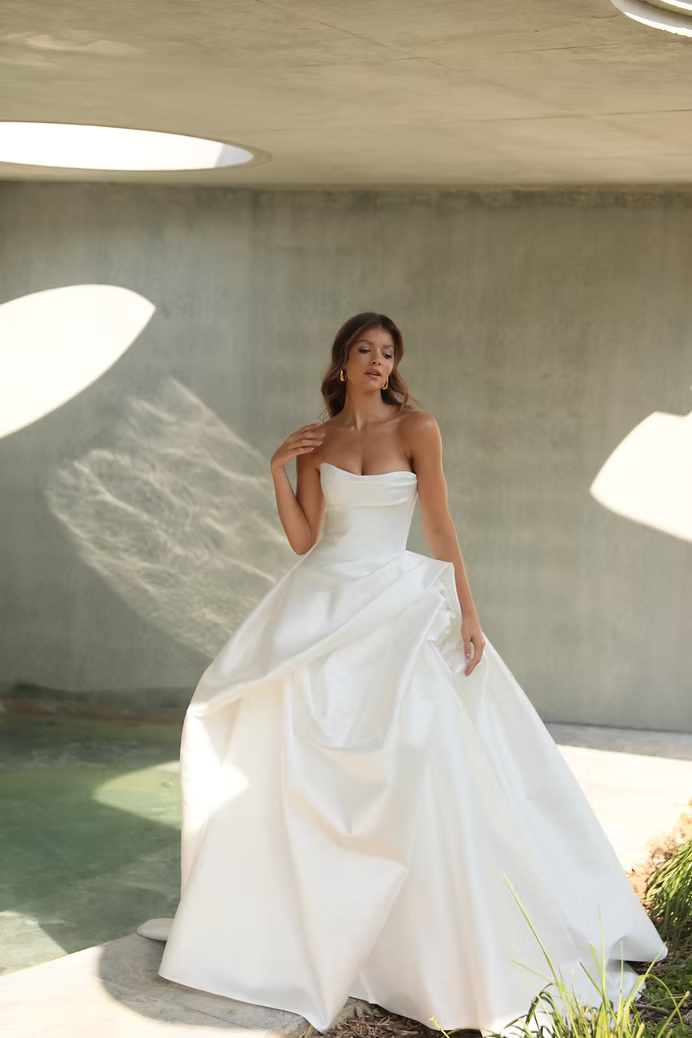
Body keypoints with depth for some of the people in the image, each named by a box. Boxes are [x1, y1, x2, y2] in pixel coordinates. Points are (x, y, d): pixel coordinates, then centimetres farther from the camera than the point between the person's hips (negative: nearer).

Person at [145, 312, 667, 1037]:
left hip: (396, 602, -3)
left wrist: (467, 613, -9)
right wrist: (279, 471, -7)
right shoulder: (315, 440, 7)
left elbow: (440, 527, -4)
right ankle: (291, 917, 10)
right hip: (323, 600, 3)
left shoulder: (416, 427, -1)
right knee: (270, 728, -6)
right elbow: (303, 540, 2)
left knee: (416, 756, -14)